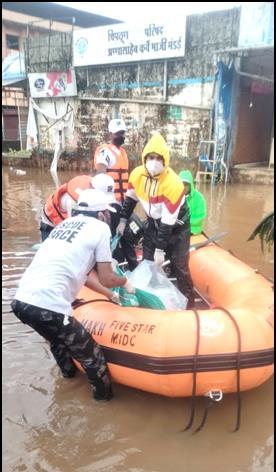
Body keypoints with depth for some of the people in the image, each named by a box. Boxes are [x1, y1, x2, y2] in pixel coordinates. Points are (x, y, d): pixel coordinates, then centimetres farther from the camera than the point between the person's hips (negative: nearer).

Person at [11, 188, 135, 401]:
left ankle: (69, 371, 56)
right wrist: (125, 282, 26)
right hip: (48, 307, -9)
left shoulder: (66, 223, 22)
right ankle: (104, 396, 26)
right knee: (91, 354, 10)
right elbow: (106, 279, 4)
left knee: (59, 337, 35)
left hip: (21, 300, 9)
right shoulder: (100, 228, 3)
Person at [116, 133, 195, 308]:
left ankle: (188, 301, 19)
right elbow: (130, 198, 5)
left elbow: (168, 222, -29)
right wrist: (123, 220, 3)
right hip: (154, 222, 5)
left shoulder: (173, 184, -34)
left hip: (176, 226, -5)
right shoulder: (137, 175, -17)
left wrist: (160, 249, -25)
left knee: (179, 266, -1)